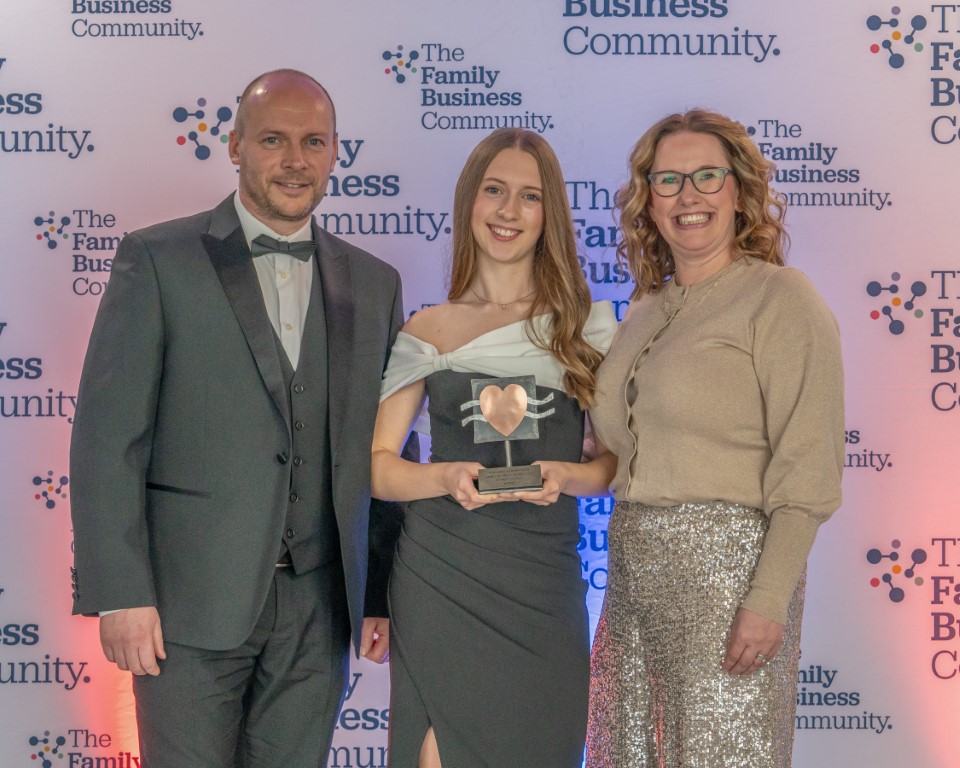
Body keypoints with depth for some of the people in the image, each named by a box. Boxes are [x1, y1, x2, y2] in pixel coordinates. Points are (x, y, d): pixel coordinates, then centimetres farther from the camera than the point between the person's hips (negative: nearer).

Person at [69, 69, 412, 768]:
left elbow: (384, 449, 13)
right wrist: (121, 596, -11)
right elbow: (108, 437, -6)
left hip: (319, 606, 4)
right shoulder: (157, 261, -1)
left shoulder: (373, 283, 11)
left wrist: (382, 594, 10)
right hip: (192, 600, -3)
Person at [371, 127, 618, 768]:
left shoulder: (587, 323, 6)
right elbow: (377, 463, 6)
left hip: (545, 585, 1)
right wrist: (445, 478, -13)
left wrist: (567, 476, -13)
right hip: (441, 577, -1)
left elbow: (617, 461, 8)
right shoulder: (429, 330, 6)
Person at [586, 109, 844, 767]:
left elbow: (808, 471, -12)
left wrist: (769, 601, -18)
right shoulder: (645, 310, 15)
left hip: (729, 564, -7)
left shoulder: (780, 298, -5)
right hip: (634, 569, 7)